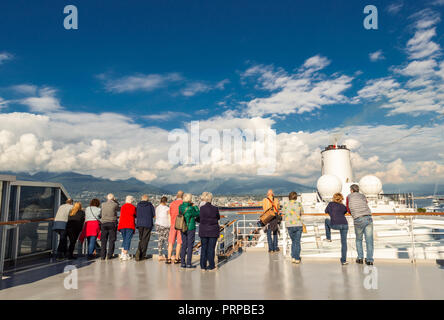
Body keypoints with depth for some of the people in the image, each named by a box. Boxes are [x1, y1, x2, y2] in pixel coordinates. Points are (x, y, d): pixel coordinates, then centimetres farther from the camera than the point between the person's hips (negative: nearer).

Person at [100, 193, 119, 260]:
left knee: (103, 240, 8)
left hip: (104, 223, 3)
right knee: (112, 240, 4)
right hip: (112, 223, -3)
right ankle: (110, 255, 2)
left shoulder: (103, 204, 3)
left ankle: (103, 255, 8)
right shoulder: (115, 204, -7)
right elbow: (119, 209, 11)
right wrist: (115, 201, 14)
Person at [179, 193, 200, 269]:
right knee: (190, 246, 2)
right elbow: (197, 214, -5)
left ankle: (182, 263, 16)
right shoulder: (190, 208, -19)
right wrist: (195, 207, 9)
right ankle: (188, 263, 5)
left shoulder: (180, 207, 0)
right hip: (190, 228, -6)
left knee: (184, 245, 13)